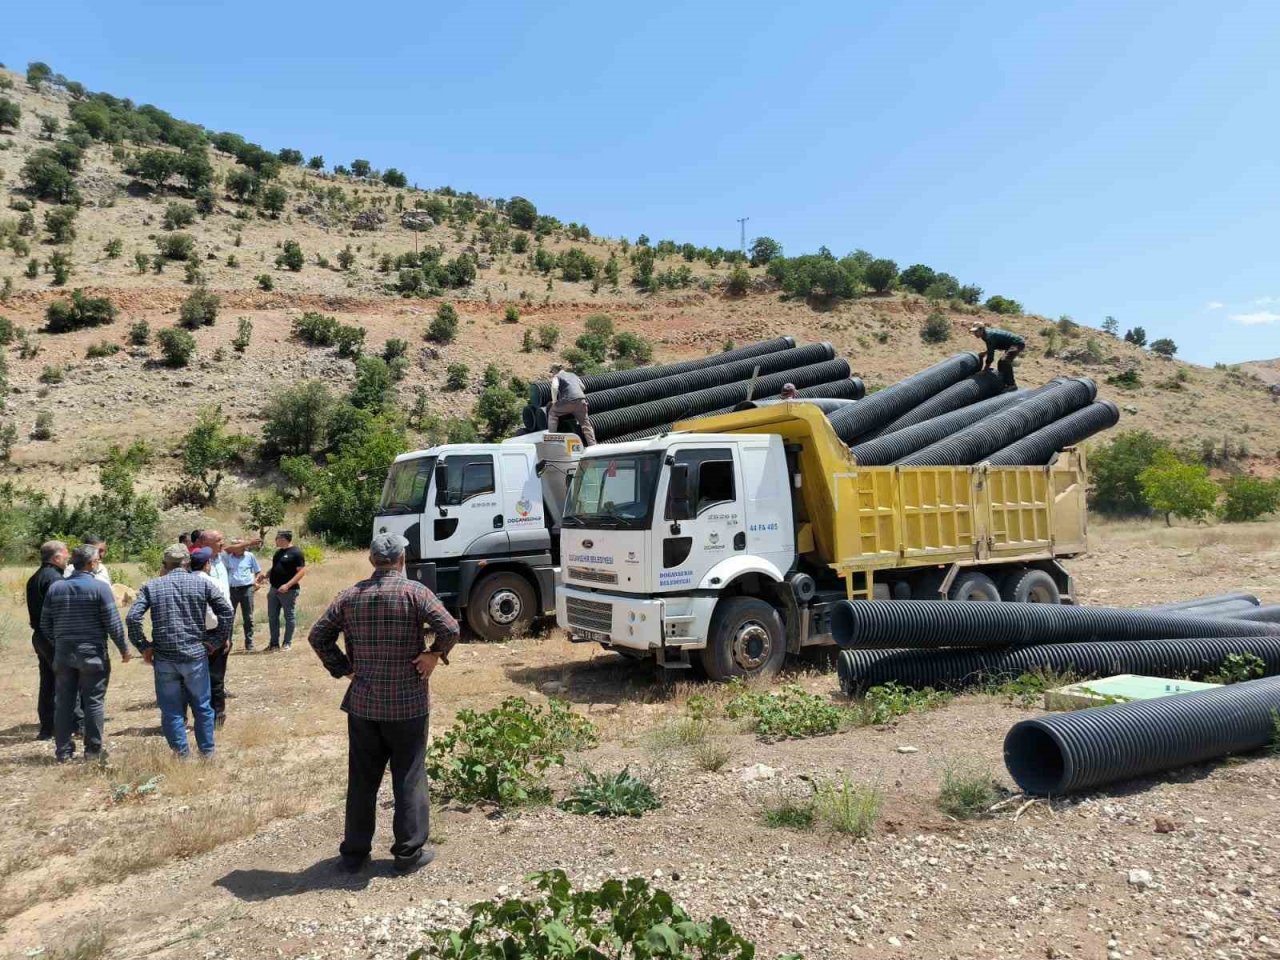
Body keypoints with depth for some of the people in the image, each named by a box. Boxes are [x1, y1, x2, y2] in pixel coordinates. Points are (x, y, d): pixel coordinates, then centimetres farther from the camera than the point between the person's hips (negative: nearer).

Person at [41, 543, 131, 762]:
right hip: (92, 654, -5)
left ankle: (63, 750, 17)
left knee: (63, 702, 11)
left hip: (63, 654, 5)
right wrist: (124, 649, -1)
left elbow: (44, 625, 9)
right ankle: (93, 750, 7)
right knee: (94, 701, 3)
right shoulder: (100, 588, -11)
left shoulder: (55, 588, 5)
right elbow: (113, 623, -11)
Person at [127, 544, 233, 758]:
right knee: (202, 707, 13)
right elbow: (227, 612, -4)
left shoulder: (151, 586, 2)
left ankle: (183, 755, 13)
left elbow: (132, 618, -8)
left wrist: (144, 647, 1)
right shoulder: (203, 583, 1)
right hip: (196, 655, 0)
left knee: (171, 710, 10)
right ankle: (207, 753, 20)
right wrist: (216, 640, 5)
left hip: (164, 658, 0)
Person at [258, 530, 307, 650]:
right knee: (272, 617, 11)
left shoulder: (296, 553, -11)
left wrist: (287, 585, -22)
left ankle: (287, 643, 10)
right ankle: (274, 643, 19)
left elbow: (302, 571, -15)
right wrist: (265, 575, 3)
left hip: (288, 591, -8)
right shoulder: (278, 552, 14)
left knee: (289, 617, 2)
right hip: (274, 590, 8)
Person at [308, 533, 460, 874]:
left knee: (362, 779, 15)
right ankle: (409, 851, 14)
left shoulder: (350, 596, 1)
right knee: (409, 778, 8)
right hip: (408, 704, -3)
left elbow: (318, 636, 3)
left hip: (362, 703, 4)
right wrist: (435, 654, -5)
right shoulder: (414, 592, -11)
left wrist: (343, 667, 7)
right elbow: (450, 629, -21)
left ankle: (354, 851, 24)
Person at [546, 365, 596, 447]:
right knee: (585, 423, 13)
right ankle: (592, 445, 6)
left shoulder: (556, 376, 13)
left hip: (568, 401, -4)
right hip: (581, 399, 4)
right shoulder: (573, 375, 30)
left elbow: (554, 387, -8)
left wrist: (554, 401, 3)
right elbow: (583, 387, 30)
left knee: (552, 413, 19)